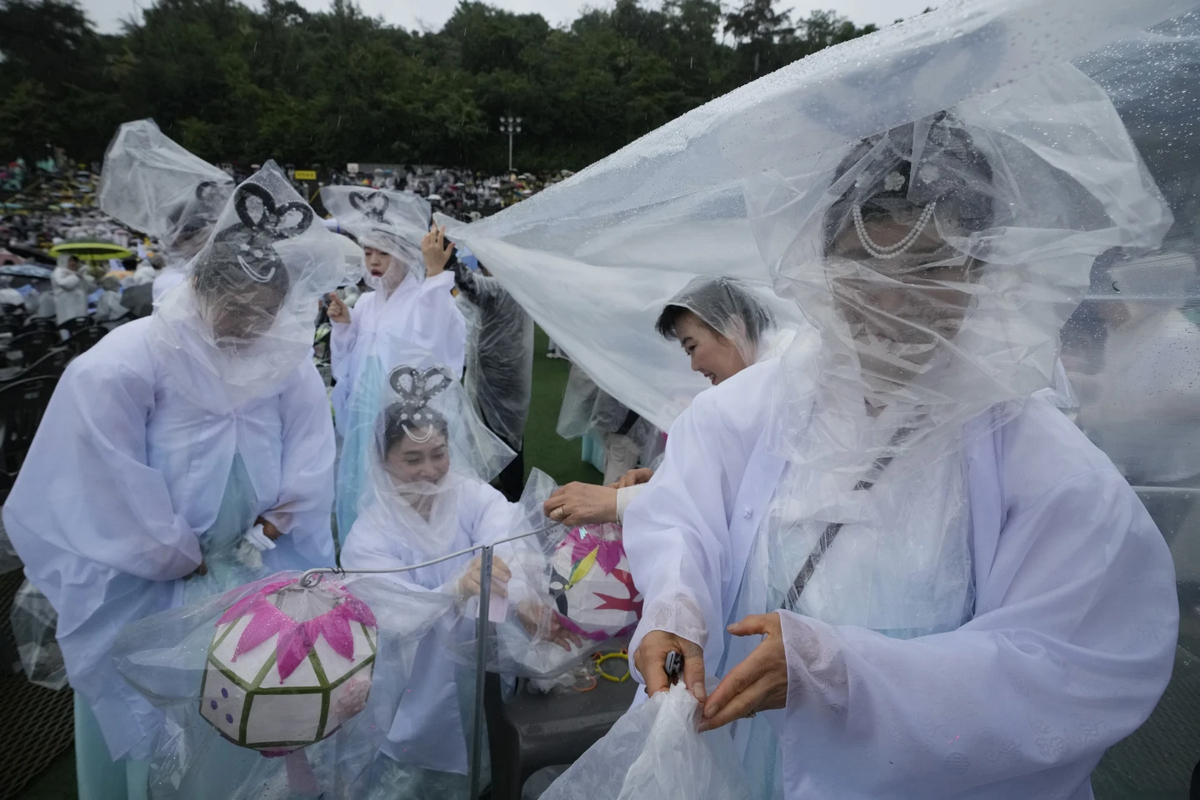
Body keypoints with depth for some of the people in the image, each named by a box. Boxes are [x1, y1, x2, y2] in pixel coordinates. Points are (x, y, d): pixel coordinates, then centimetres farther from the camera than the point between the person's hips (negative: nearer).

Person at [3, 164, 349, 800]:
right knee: (154, 725, 11)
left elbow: (309, 462, -3)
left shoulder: (288, 365, -8)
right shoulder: (118, 369, -19)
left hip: (254, 577, 3)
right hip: (141, 588, -3)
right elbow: (117, 492, -16)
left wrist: (267, 532, -10)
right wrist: (180, 559, -9)